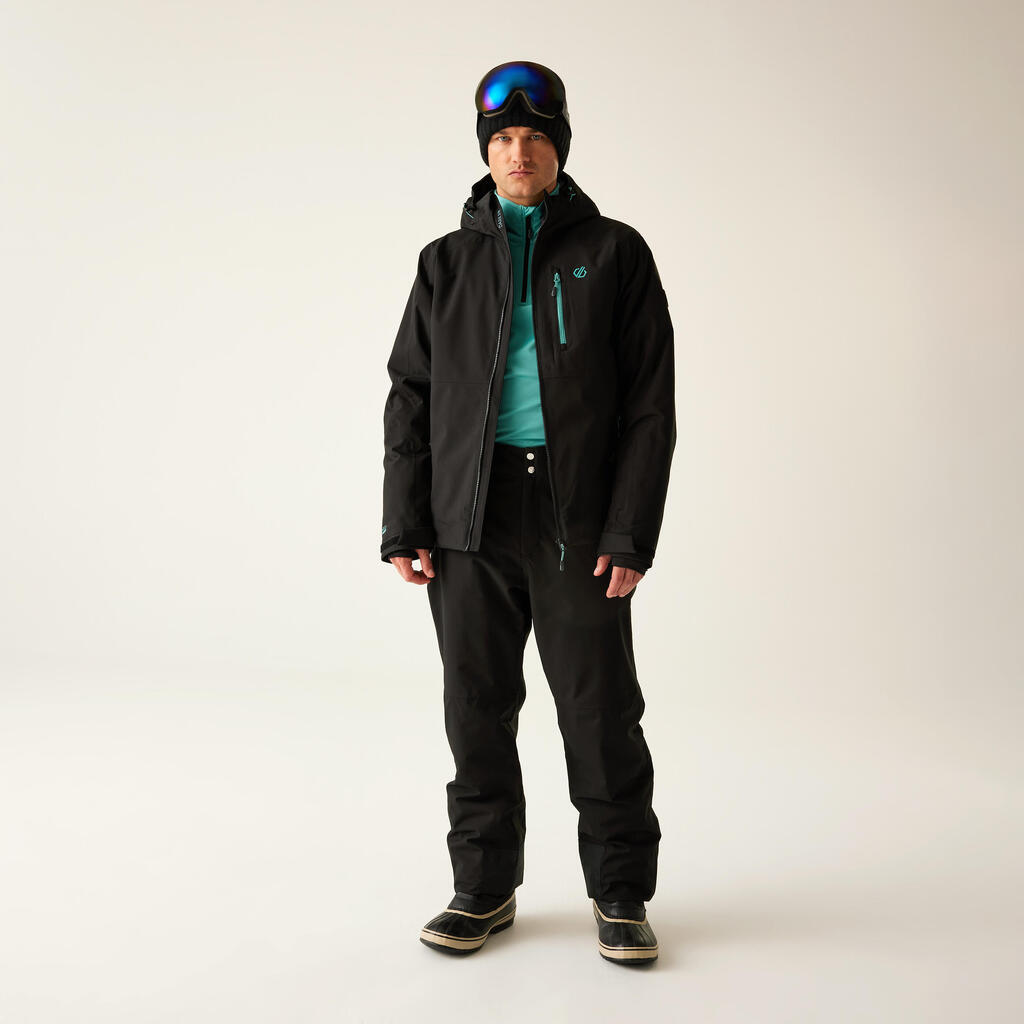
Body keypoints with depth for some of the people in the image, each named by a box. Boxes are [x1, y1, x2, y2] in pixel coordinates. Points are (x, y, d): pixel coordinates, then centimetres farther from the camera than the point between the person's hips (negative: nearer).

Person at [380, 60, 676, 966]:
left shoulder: (614, 254, 5)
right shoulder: (448, 263, 12)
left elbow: (650, 406, 0)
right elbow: (410, 399, 10)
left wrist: (631, 532, -10)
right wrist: (405, 527, 0)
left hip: (579, 519, -2)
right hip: (470, 517, 2)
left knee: (601, 708, 2)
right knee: (479, 707, 8)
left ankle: (621, 895, 18)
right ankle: (486, 888, 23)